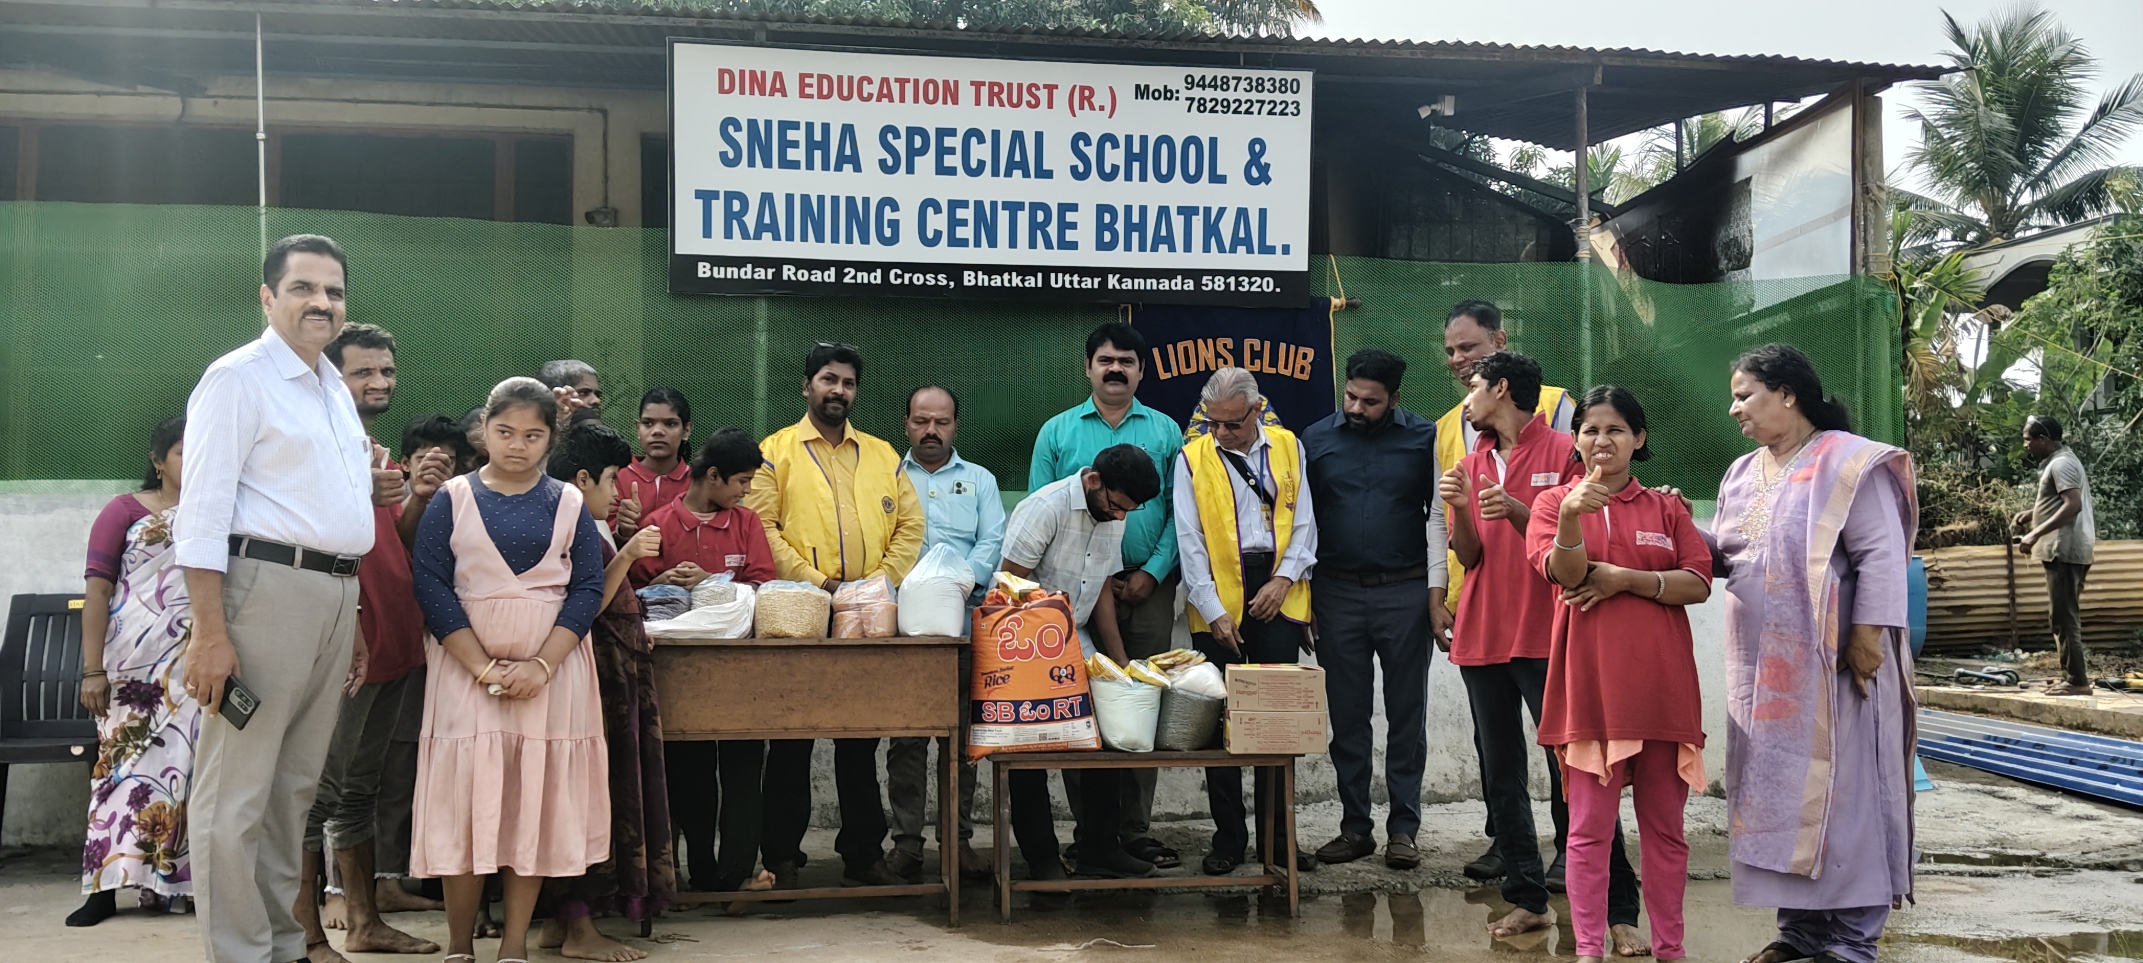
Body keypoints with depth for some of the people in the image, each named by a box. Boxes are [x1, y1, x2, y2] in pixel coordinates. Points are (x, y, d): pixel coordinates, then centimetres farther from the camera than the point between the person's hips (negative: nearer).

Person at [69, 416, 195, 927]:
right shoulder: (124, 512, 5)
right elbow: (97, 590, -1)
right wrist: (92, 670, -8)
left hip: (196, 670, 2)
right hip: (136, 670, -2)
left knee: (187, 765, -1)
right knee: (127, 762, -2)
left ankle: (178, 879, 5)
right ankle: (107, 885, 2)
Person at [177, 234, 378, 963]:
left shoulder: (334, 388, 20)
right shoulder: (239, 377, -5)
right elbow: (204, 509, -11)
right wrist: (210, 631, -18)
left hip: (334, 595, 8)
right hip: (266, 583, -8)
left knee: (295, 785, 13)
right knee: (238, 790, -5)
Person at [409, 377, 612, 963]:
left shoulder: (569, 504, 6)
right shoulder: (453, 500, 4)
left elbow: (588, 589, 0)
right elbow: (432, 586, -4)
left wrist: (541, 665, -14)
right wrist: (483, 668, -14)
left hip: (551, 668, 1)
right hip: (466, 667, -1)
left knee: (536, 801, 2)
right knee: (465, 794, -4)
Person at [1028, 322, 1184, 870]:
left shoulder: (1165, 431, 9)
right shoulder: (1058, 431, 7)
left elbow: (1179, 511, 4)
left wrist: (1153, 573, -8)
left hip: (1147, 591, 1)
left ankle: (1138, 830, 9)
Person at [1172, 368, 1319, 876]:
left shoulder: (1288, 448, 8)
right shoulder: (1191, 458, 3)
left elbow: (1303, 522, 8)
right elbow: (1189, 542, -1)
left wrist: (1284, 579, -6)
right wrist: (1213, 611, -8)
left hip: (1277, 597, 1)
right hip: (1219, 601, -1)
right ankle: (1228, 835, 11)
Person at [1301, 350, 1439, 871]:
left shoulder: (1423, 438, 1)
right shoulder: (1316, 439, 5)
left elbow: (1439, 516, 2)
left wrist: (1436, 591, -4)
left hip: (1403, 593, -1)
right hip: (1337, 594, 2)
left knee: (1406, 715, 4)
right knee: (1346, 716, 7)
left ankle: (1403, 827, 11)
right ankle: (1355, 826, 15)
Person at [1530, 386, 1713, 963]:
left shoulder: (1666, 507, 12)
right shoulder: (1554, 501, 7)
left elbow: (1699, 584, 2)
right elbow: (1565, 572, -11)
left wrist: (1626, 579, -11)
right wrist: (1572, 515, -30)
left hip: (1661, 682, 2)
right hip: (1590, 683, -2)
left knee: (1664, 825, 9)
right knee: (1590, 827, -2)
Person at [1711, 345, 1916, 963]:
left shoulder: (1848, 463, -8)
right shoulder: (1742, 474, 15)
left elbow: (1881, 556, -14)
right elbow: (1725, 557, 18)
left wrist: (1868, 635, -21)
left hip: (1831, 668, -7)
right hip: (1762, 671, 7)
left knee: (1842, 792, -3)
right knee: (1777, 793, 10)